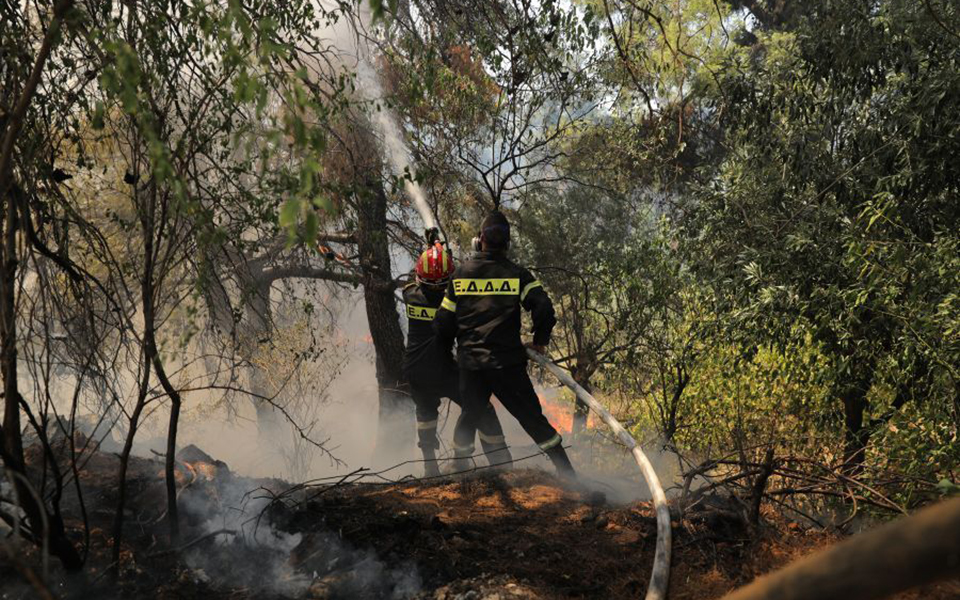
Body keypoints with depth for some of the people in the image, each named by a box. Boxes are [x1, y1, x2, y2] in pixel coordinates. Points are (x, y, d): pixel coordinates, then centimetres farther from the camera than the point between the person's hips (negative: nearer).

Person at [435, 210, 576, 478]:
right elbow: (544, 308, -13)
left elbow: (444, 322, 6)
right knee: (533, 418, 4)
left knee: (469, 416, 20)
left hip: (470, 363, 2)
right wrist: (540, 341, 3)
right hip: (507, 363, -2)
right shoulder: (517, 274, -3)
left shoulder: (460, 275, 3)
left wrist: (446, 351, 24)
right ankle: (567, 473, 3)